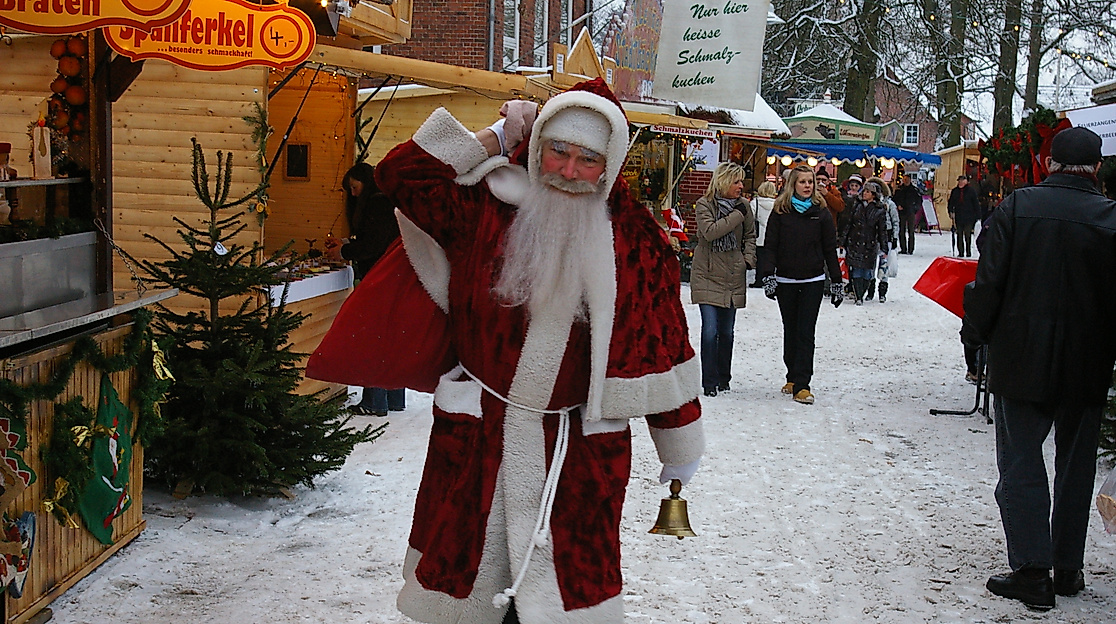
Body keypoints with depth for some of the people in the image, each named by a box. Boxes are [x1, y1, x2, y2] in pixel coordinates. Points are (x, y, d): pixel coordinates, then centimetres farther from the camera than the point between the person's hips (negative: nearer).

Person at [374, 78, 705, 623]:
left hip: (579, 451, 0)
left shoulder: (633, 241, -1)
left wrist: (679, 448, 8)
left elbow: (660, 346, 3)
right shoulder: (486, 206, 0)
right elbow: (400, 174, -5)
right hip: (476, 435, 1)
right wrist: (496, 138, -5)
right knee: (464, 576, 12)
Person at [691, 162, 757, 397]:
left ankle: (723, 379, 22)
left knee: (726, 332, 10)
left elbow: (750, 236, 19)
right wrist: (737, 215, -18)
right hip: (708, 275, -4)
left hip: (733, 276, 4)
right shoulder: (704, 205, -6)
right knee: (710, 330, -11)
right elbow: (710, 231, -22)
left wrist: (749, 259, 4)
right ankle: (709, 383, -3)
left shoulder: (743, 206, 6)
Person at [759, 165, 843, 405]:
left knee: (806, 332, -7)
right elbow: (770, 246, 0)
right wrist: (768, 276, -11)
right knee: (791, 330, 10)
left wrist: (837, 282, 7)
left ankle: (802, 385, -9)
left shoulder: (821, 212, 3)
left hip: (813, 281, -1)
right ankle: (793, 377, 24)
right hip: (786, 280, 1)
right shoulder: (780, 212, 1)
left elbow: (830, 249, 7)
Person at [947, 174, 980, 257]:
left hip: (969, 217, -3)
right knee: (959, 235, 4)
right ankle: (960, 252, 10)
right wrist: (951, 211, 3)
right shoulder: (954, 191, 9)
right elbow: (951, 203, 17)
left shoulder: (971, 191, 0)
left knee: (968, 235, -2)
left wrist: (977, 215, -1)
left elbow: (976, 204, 2)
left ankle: (968, 252, 4)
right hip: (958, 217, 3)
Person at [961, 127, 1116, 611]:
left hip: (1022, 359, -2)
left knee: (1021, 463, 5)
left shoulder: (1019, 205, -9)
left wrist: (974, 332, 6)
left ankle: (1032, 570, 0)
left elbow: (990, 281, -9)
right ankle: (1068, 568, 23)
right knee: (1076, 466, 15)